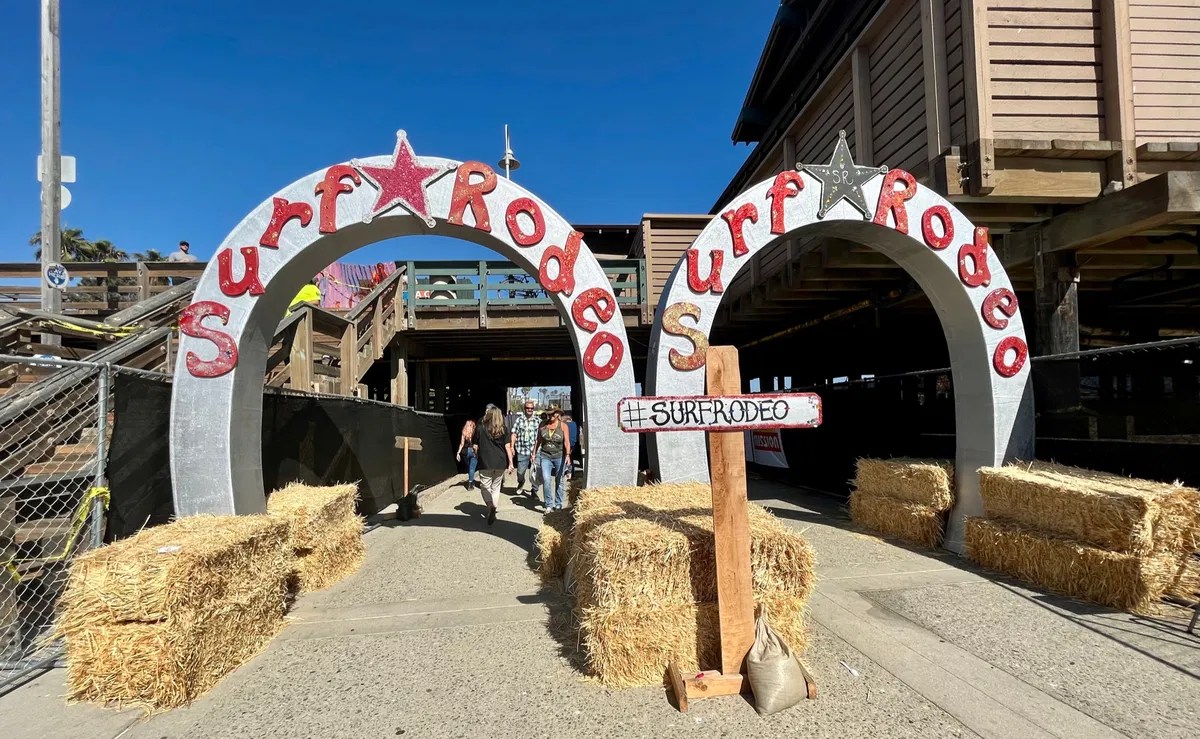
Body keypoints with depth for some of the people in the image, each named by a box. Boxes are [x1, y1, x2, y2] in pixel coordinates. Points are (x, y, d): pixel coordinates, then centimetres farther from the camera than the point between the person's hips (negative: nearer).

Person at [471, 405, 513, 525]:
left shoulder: (480, 428, -4)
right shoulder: (503, 429, 0)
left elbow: (475, 446, 0)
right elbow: (508, 447, -3)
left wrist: (477, 456, 19)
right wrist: (510, 463, 3)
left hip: (485, 463, -2)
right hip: (500, 463, 2)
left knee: (485, 487, 6)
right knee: (496, 487, 16)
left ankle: (491, 507, -17)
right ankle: (493, 510, 18)